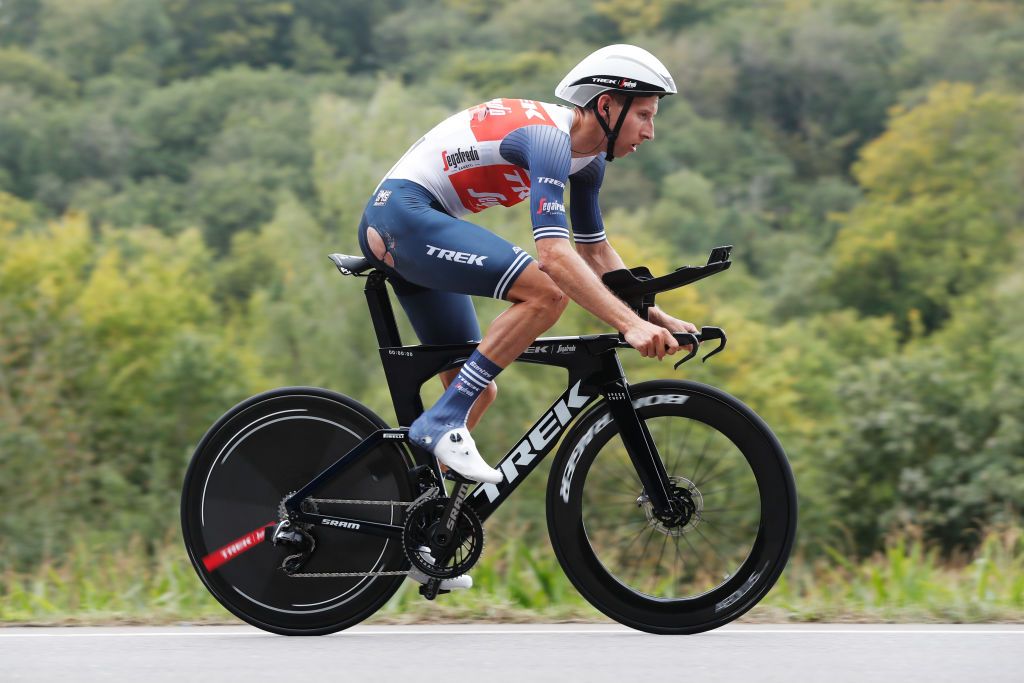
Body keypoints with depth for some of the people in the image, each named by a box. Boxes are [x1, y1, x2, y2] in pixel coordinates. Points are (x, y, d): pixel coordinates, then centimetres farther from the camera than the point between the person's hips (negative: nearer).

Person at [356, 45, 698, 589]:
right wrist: (629, 324, -36)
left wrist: (654, 316, 10)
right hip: (404, 212, -11)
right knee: (546, 290, -26)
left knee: (477, 391, 11)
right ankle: (442, 423, -21)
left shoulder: (587, 157, 11)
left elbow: (596, 252, 21)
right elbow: (555, 254, -31)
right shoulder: (548, 137, -20)